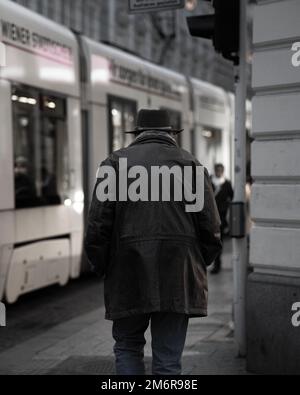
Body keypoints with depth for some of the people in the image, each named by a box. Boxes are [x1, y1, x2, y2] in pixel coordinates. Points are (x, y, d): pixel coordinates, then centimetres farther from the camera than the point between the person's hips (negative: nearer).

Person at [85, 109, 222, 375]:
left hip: (129, 275, 0)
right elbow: (210, 227, 2)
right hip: (178, 277, 1)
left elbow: (98, 225, -2)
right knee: (168, 359, 7)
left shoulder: (116, 162, 5)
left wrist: (102, 269, 10)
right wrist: (198, 265, 16)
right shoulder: (190, 163, 7)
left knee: (127, 347, 18)